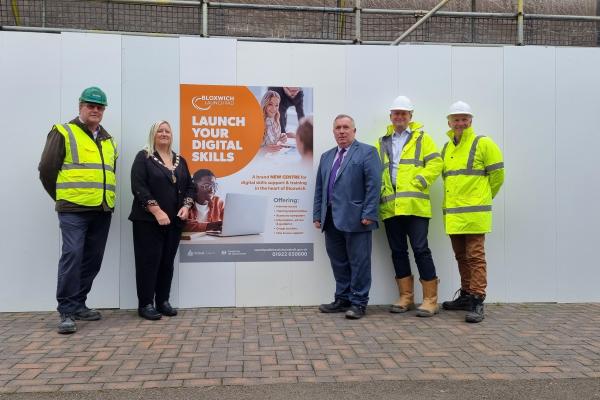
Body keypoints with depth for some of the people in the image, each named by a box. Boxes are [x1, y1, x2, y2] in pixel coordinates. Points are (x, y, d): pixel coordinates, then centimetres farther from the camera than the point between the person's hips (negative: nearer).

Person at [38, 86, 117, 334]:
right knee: (72, 257, -12)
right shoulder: (63, 133, 0)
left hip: (102, 211, 6)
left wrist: (106, 198, 15)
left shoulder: (108, 140, 19)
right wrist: (62, 198, 3)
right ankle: (67, 312, -5)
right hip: (73, 210, -6)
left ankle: (78, 305, 20)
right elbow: (47, 170, -3)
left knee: (92, 260, 8)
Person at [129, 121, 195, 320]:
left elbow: (189, 186, 16)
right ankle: (145, 304, 6)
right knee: (149, 261, -2)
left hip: (174, 221, 5)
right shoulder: (144, 157, -2)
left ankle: (163, 301, 18)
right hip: (148, 220, -5)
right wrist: (157, 211, -19)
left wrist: (186, 206, -3)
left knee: (167, 261, 9)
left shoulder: (180, 160, 15)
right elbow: (139, 187, -12)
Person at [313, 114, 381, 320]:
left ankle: (358, 303, 10)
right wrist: (317, 215, 11)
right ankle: (342, 299, 23)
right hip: (332, 220, 6)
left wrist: (368, 214, -15)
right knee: (338, 262, 12)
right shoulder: (326, 156, 20)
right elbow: (319, 188, 18)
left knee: (359, 262, 1)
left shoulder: (367, 152, 0)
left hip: (355, 219, -6)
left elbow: (373, 185, -9)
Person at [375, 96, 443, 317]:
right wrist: (379, 188, 2)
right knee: (398, 252, 8)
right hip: (390, 206, 4)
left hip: (415, 205, -4)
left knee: (420, 250, -6)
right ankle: (406, 297, 19)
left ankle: (430, 299, 4)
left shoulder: (422, 138, 8)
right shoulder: (382, 143, 18)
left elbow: (435, 163, -1)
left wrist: (419, 182, -11)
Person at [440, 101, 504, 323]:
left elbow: (497, 174, -1)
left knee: (475, 257, -6)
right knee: (461, 257, 14)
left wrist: (482, 197, 7)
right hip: (452, 213, 7)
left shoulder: (483, 143, -3)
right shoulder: (446, 148, 15)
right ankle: (466, 296, 26)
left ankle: (477, 302, -1)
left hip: (474, 212, -6)